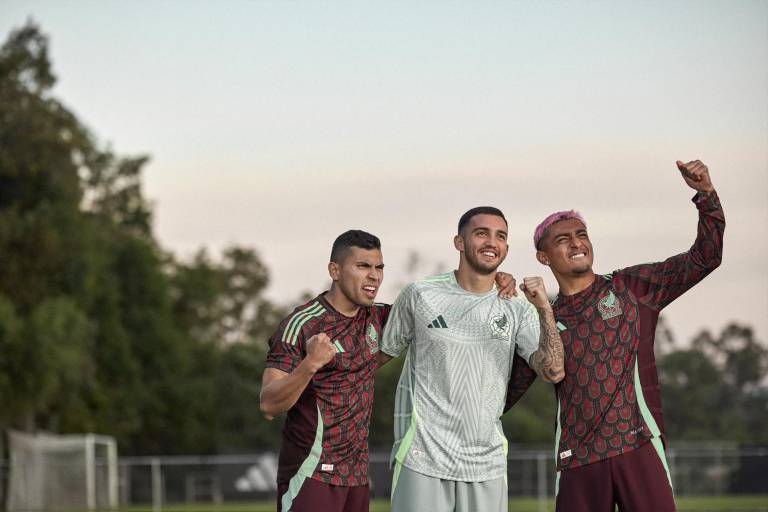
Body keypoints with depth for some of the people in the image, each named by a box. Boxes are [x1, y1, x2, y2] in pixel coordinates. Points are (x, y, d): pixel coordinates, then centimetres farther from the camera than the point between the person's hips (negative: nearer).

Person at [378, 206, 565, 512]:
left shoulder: (517, 312, 6)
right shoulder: (420, 296, 1)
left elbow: (553, 372, -5)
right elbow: (383, 353, 12)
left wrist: (544, 309, -15)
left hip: (487, 465, 3)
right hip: (423, 460, -2)